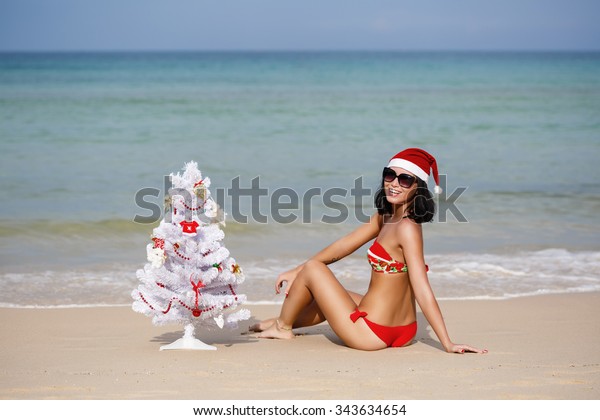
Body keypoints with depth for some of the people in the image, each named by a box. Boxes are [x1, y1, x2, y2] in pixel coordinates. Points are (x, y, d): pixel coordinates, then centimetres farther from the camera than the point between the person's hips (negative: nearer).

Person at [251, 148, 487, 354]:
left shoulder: (407, 228, -23)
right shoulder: (384, 217, 3)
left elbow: (423, 291, -25)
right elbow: (342, 246, 12)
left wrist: (448, 344, -25)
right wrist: (296, 272, 14)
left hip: (369, 332, -8)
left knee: (313, 269, 9)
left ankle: (283, 326, 30)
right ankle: (288, 319, 56)